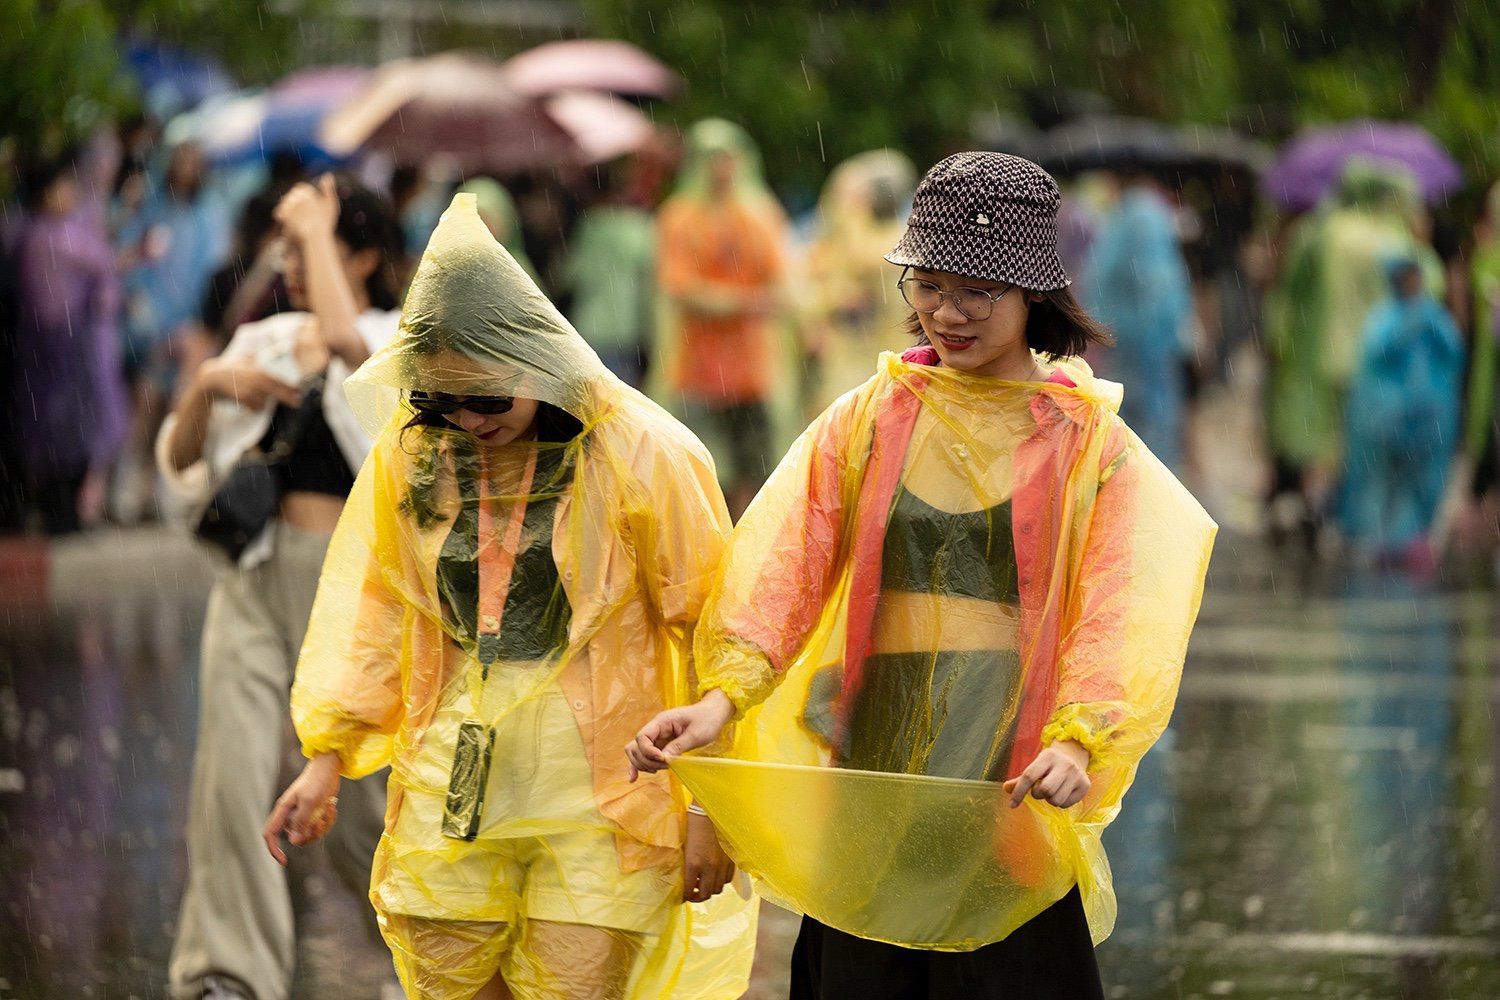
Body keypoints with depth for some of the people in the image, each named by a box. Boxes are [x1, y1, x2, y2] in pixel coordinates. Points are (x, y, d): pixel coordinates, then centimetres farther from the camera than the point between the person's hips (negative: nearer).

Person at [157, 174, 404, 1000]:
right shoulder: (262, 343, 12)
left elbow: (344, 338, -26)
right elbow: (179, 463, 10)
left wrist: (315, 227, -13)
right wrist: (205, 386, -9)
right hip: (255, 577, 3)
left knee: (364, 808, 5)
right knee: (231, 771, -15)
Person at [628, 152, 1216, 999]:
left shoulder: (1090, 442, 3)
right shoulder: (869, 421, 9)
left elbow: (1116, 613, -9)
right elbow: (784, 566, -3)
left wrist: (1075, 741, -28)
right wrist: (722, 695, -20)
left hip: (1015, 794, -2)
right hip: (871, 789, 2)